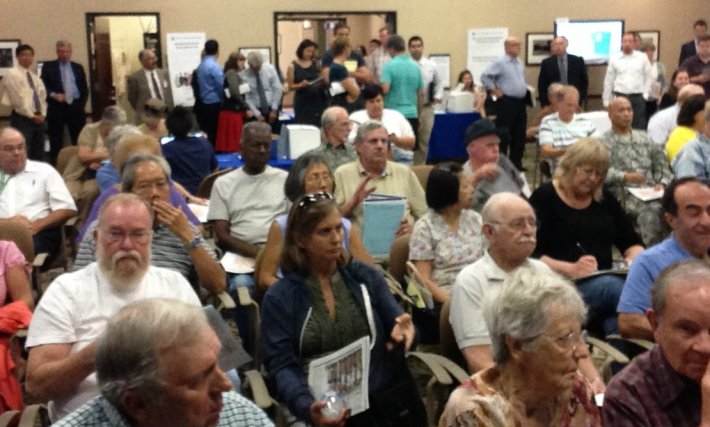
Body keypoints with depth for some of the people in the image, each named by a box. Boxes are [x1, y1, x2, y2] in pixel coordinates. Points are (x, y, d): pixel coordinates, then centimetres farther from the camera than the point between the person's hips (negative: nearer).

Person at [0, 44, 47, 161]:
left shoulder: (34, 76, 16)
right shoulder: (12, 74, -7)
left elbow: (42, 96, 16)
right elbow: (18, 99, -14)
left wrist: (42, 114, 0)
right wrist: (31, 115, -12)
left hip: (38, 119, 8)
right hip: (22, 119, -7)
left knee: (38, 154, 9)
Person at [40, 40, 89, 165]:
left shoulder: (78, 67, 14)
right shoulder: (48, 66, 5)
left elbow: (84, 88, 15)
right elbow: (42, 86, -1)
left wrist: (82, 103, 2)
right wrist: (53, 95, -18)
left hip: (76, 107, 2)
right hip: (56, 107, -2)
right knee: (56, 142, 0)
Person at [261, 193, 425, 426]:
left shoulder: (366, 277, 12)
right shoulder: (278, 298, 4)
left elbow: (397, 324, 10)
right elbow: (282, 366, -2)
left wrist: (403, 329, -14)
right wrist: (307, 407, -20)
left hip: (385, 393, 3)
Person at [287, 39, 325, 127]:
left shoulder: (316, 64, 7)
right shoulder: (292, 66, 0)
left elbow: (322, 81, 12)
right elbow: (290, 87, -1)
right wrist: (301, 85, -19)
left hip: (317, 100, 2)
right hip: (302, 101, -2)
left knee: (318, 125, -2)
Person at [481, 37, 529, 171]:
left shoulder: (519, 63, 14)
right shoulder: (500, 63, -8)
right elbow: (485, 77, -12)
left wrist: (525, 90, 15)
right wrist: (495, 91, -11)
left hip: (520, 102, 8)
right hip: (506, 103, -7)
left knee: (519, 135, 9)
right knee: (504, 135, -5)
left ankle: (516, 162, 18)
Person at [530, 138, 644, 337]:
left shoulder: (604, 198, 18)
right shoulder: (544, 198, 1)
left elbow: (631, 242, 21)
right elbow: (531, 255, -9)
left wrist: (635, 258, -3)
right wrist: (570, 269, -23)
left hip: (606, 280, 5)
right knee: (611, 286, -36)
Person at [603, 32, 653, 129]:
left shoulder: (643, 57, 4)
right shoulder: (614, 59, 5)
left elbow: (648, 77, 9)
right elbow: (608, 81, 8)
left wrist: (645, 94, 1)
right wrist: (606, 100, 8)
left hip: (638, 98, 0)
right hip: (620, 97, 0)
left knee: (639, 126, 0)